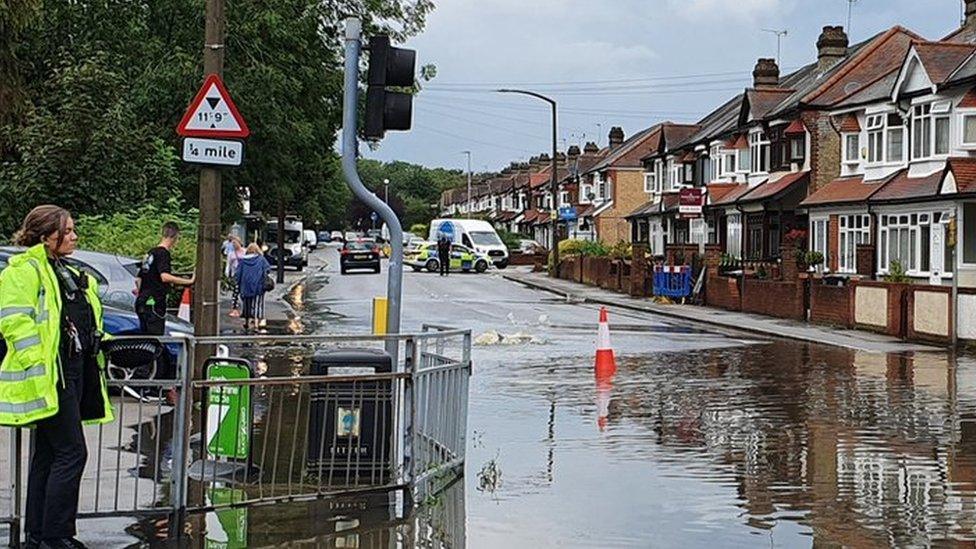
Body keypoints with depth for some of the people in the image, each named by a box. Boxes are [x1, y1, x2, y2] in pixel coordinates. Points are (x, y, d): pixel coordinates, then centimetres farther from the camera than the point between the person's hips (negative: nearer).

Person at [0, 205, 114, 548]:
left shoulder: (69, 274, 21)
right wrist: (37, 367, -22)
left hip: (73, 373, 9)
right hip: (47, 378, -9)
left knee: (48, 456, 12)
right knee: (71, 453, -10)